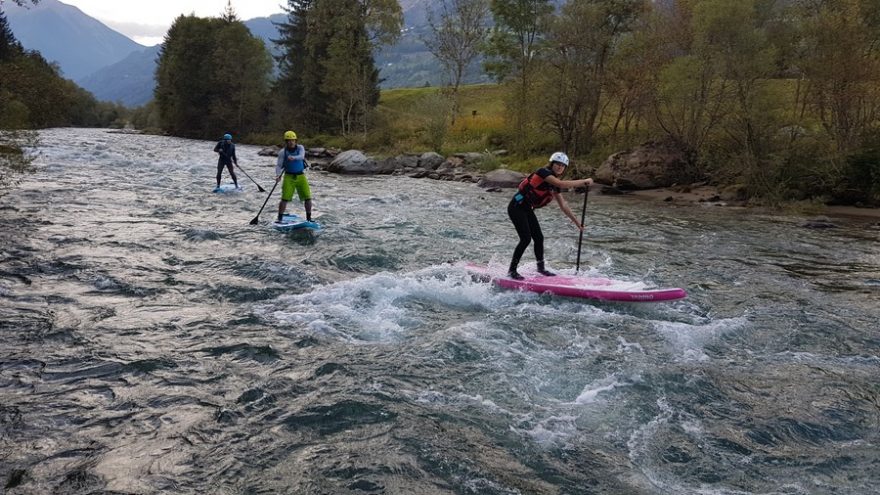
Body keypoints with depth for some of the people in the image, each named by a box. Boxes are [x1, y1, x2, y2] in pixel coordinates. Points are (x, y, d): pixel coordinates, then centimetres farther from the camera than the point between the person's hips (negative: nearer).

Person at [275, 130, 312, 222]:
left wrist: (293, 158, -42)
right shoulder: (282, 152, -4)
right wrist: (277, 175, -24)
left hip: (301, 176, 2)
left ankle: (309, 218, 12)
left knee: (308, 198, -1)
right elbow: (278, 165, -6)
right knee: (285, 199, -9)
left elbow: (301, 156, -21)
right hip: (289, 177, -2)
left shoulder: (300, 148, -1)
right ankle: (279, 219, -2)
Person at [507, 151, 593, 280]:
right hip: (517, 207, -9)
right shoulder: (543, 172, -16)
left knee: (539, 238, 9)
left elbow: (563, 205, 15)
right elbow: (562, 184, -31)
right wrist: (584, 182, -26)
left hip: (527, 210, 9)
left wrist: (576, 221, 14)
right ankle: (512, 271, -5)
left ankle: (541, 268, 26)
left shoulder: (554, 184, 9)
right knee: (526, 239, -14)